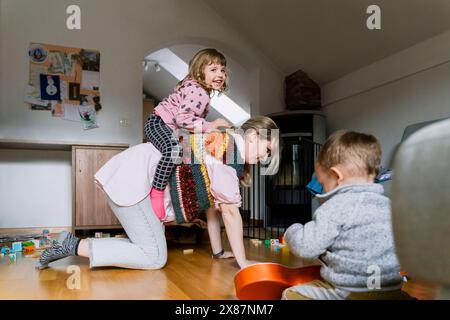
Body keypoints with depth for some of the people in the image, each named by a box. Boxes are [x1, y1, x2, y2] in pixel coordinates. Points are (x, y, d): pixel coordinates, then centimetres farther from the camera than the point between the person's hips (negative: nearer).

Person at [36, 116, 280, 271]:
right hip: (133, 179, -10)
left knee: (151, 246, 8)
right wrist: (242, 261, -7)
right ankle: (74, 246, -4)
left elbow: (212, 203, 18)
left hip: (134, 176, 10)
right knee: (155, 257, -9)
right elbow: (230, 210, -15)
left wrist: (218, 251, 19)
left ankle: (71, 244, 11)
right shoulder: (230, 143, -13)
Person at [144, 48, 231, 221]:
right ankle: (156, 193, -31)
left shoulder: (194, 87, 10)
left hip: (169, 127, 11)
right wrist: (209, 126, -28)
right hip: (158, 123, -11)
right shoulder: (198, 92, -22)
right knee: (174, 149, -38)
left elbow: (190, 116, 14)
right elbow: (183, 118, -33)